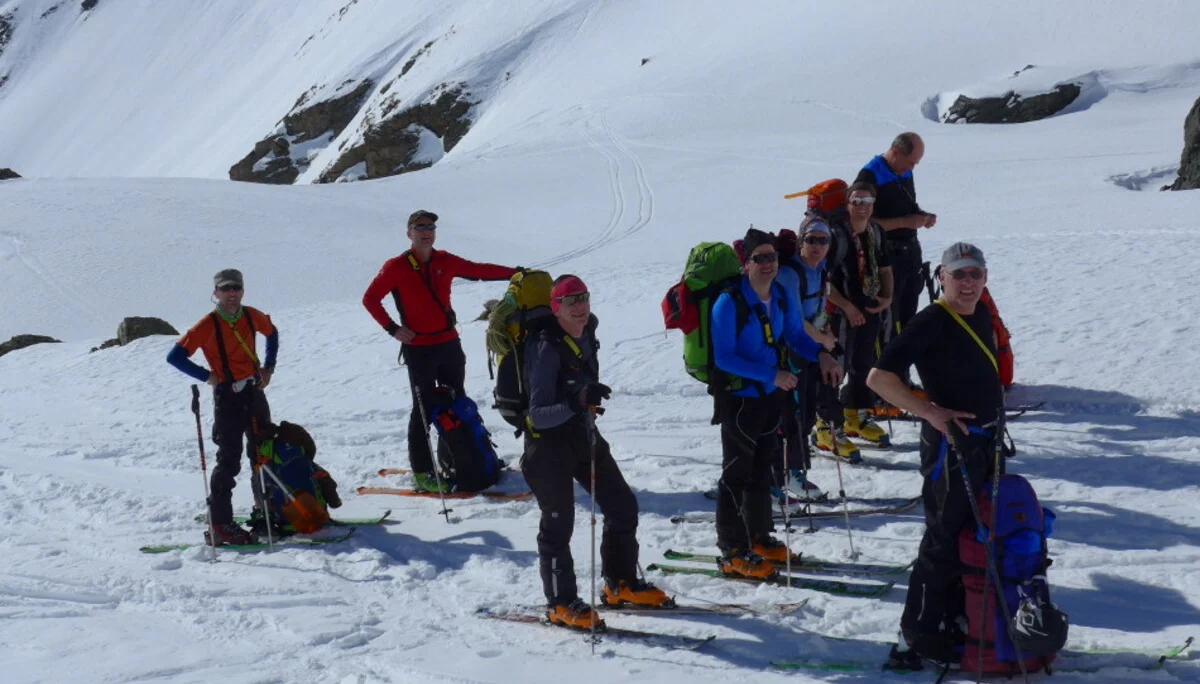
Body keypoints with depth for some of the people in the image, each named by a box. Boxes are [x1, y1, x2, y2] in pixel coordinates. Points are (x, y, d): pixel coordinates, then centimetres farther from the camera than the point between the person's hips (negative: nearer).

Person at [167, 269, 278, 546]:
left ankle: (267, 509, 34)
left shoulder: (252, 317, 2)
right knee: (229, 460, -10)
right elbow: (175, 357, -14)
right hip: (227, 397, -6)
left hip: (254, 392, 6)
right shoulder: (208, 325, -14)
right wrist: (208, 376, -14)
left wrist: (269, 367, 12)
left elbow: (272, 333, 24)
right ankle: (220, 525, -9)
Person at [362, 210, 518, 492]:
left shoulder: (444, 261, 6)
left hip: (449, 344, 6)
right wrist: (392, 328, -11)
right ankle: (421, 472, 0)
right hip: (418, 349, -5)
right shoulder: (396, 267, -7)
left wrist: (516, 273, 9)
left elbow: (478, 270, 13)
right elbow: (370, 299, -2)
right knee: (424, 409, -4)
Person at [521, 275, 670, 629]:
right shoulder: (547, 347, -23)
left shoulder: (586, 333, -1)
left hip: (584, 437, 8)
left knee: (623, 506, 12)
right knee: (558, 523, -3)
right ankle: (560, 603, 9)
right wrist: (576, 401, -43)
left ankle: (621, 584, 27)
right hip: (549, 443, -8)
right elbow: (539, 413, -29)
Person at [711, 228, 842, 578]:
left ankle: (758, 537, 34)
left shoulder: (782, 297, -1)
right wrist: (771, 374, -27)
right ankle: (733, 552, 7)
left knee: (762, 468, 19)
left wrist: (820, 353, -8)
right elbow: (723, 358, -23)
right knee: (737, 473, -1)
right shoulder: (729, 303, -22)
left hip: (771, 396, 7)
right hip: (739, 398, -7)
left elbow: (795, 335, 13)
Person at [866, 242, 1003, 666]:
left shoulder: (982, 317, 7)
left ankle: (959, 619, 31)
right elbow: (879, 378, -24)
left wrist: (995, 432, 19)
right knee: (944, 539, -3)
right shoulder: (932, 322, -18)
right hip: (949, 444, -9)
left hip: (985, 441, 9)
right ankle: (919, 635, 7)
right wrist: (930, 412, -27)